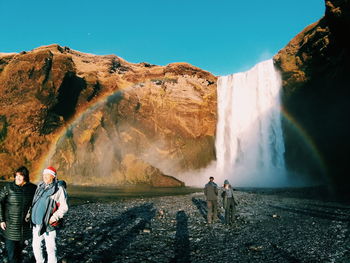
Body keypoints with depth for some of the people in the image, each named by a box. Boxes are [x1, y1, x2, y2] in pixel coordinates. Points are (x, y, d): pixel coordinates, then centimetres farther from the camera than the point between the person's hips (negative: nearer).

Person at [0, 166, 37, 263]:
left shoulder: (32, 188, 1)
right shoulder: (8, 187, -7)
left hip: (24, 225, 3)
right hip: (10, 225, -2)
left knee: (20, 249, 15)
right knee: (11, 250, -2)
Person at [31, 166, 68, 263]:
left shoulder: (59, 189, -11)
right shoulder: (40, 186, 10)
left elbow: (64, 207, -11)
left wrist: (53, 218, -18)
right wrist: (30, 214, 13)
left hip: (48, 224, -7)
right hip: (36, 223, 7)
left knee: (50, 248, 1)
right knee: (36, 245, 17)